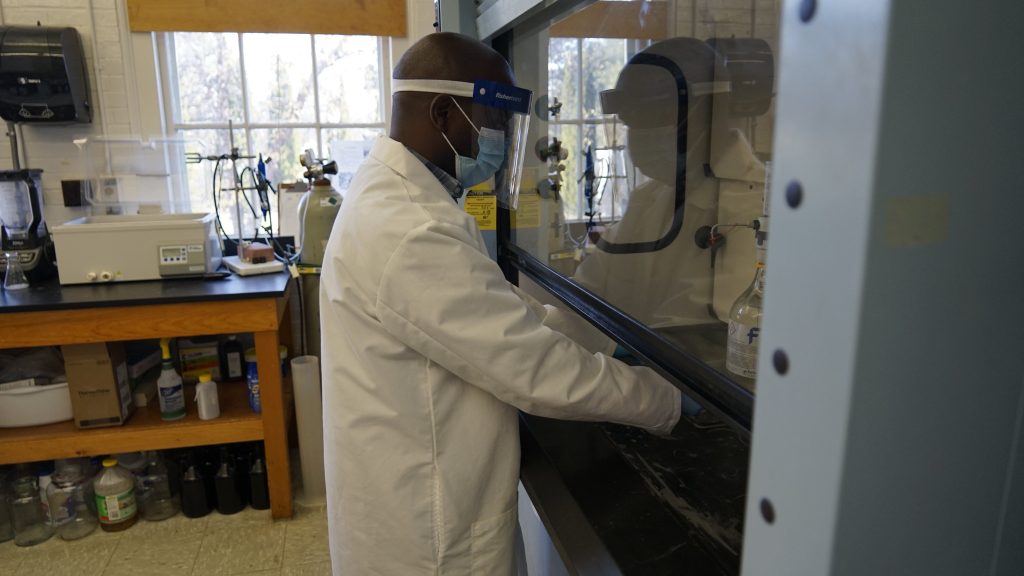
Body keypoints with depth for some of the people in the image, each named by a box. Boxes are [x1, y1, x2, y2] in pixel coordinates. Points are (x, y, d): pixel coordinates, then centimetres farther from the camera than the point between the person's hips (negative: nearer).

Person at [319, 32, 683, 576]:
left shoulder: (395, 194, 4)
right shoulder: (409, 233, -30)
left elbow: (507, 312, 7)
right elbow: (536, 368, -27)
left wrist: (620, 346, 4)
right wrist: (668, 403, -13)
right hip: (427, 529, -9)